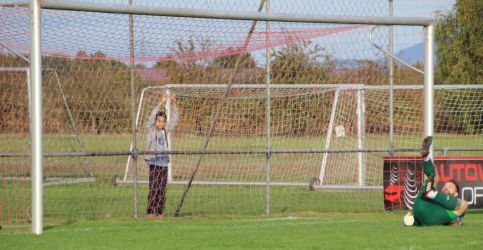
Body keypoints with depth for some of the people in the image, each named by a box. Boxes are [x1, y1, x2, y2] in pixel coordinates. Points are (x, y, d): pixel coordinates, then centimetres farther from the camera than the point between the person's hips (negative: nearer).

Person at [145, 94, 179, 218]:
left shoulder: (166, 130, 12)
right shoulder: (151, 130, 0)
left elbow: (174, 119, 11)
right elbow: (151, 117, -15)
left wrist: (173, 103, -1)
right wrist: (161, 104, -23)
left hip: (164, 163, 5)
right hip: (153, 162, -4)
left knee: (162, 189, 5)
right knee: (153, 188, -8)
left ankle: (160, 212, 9)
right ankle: (150, 211, -5)